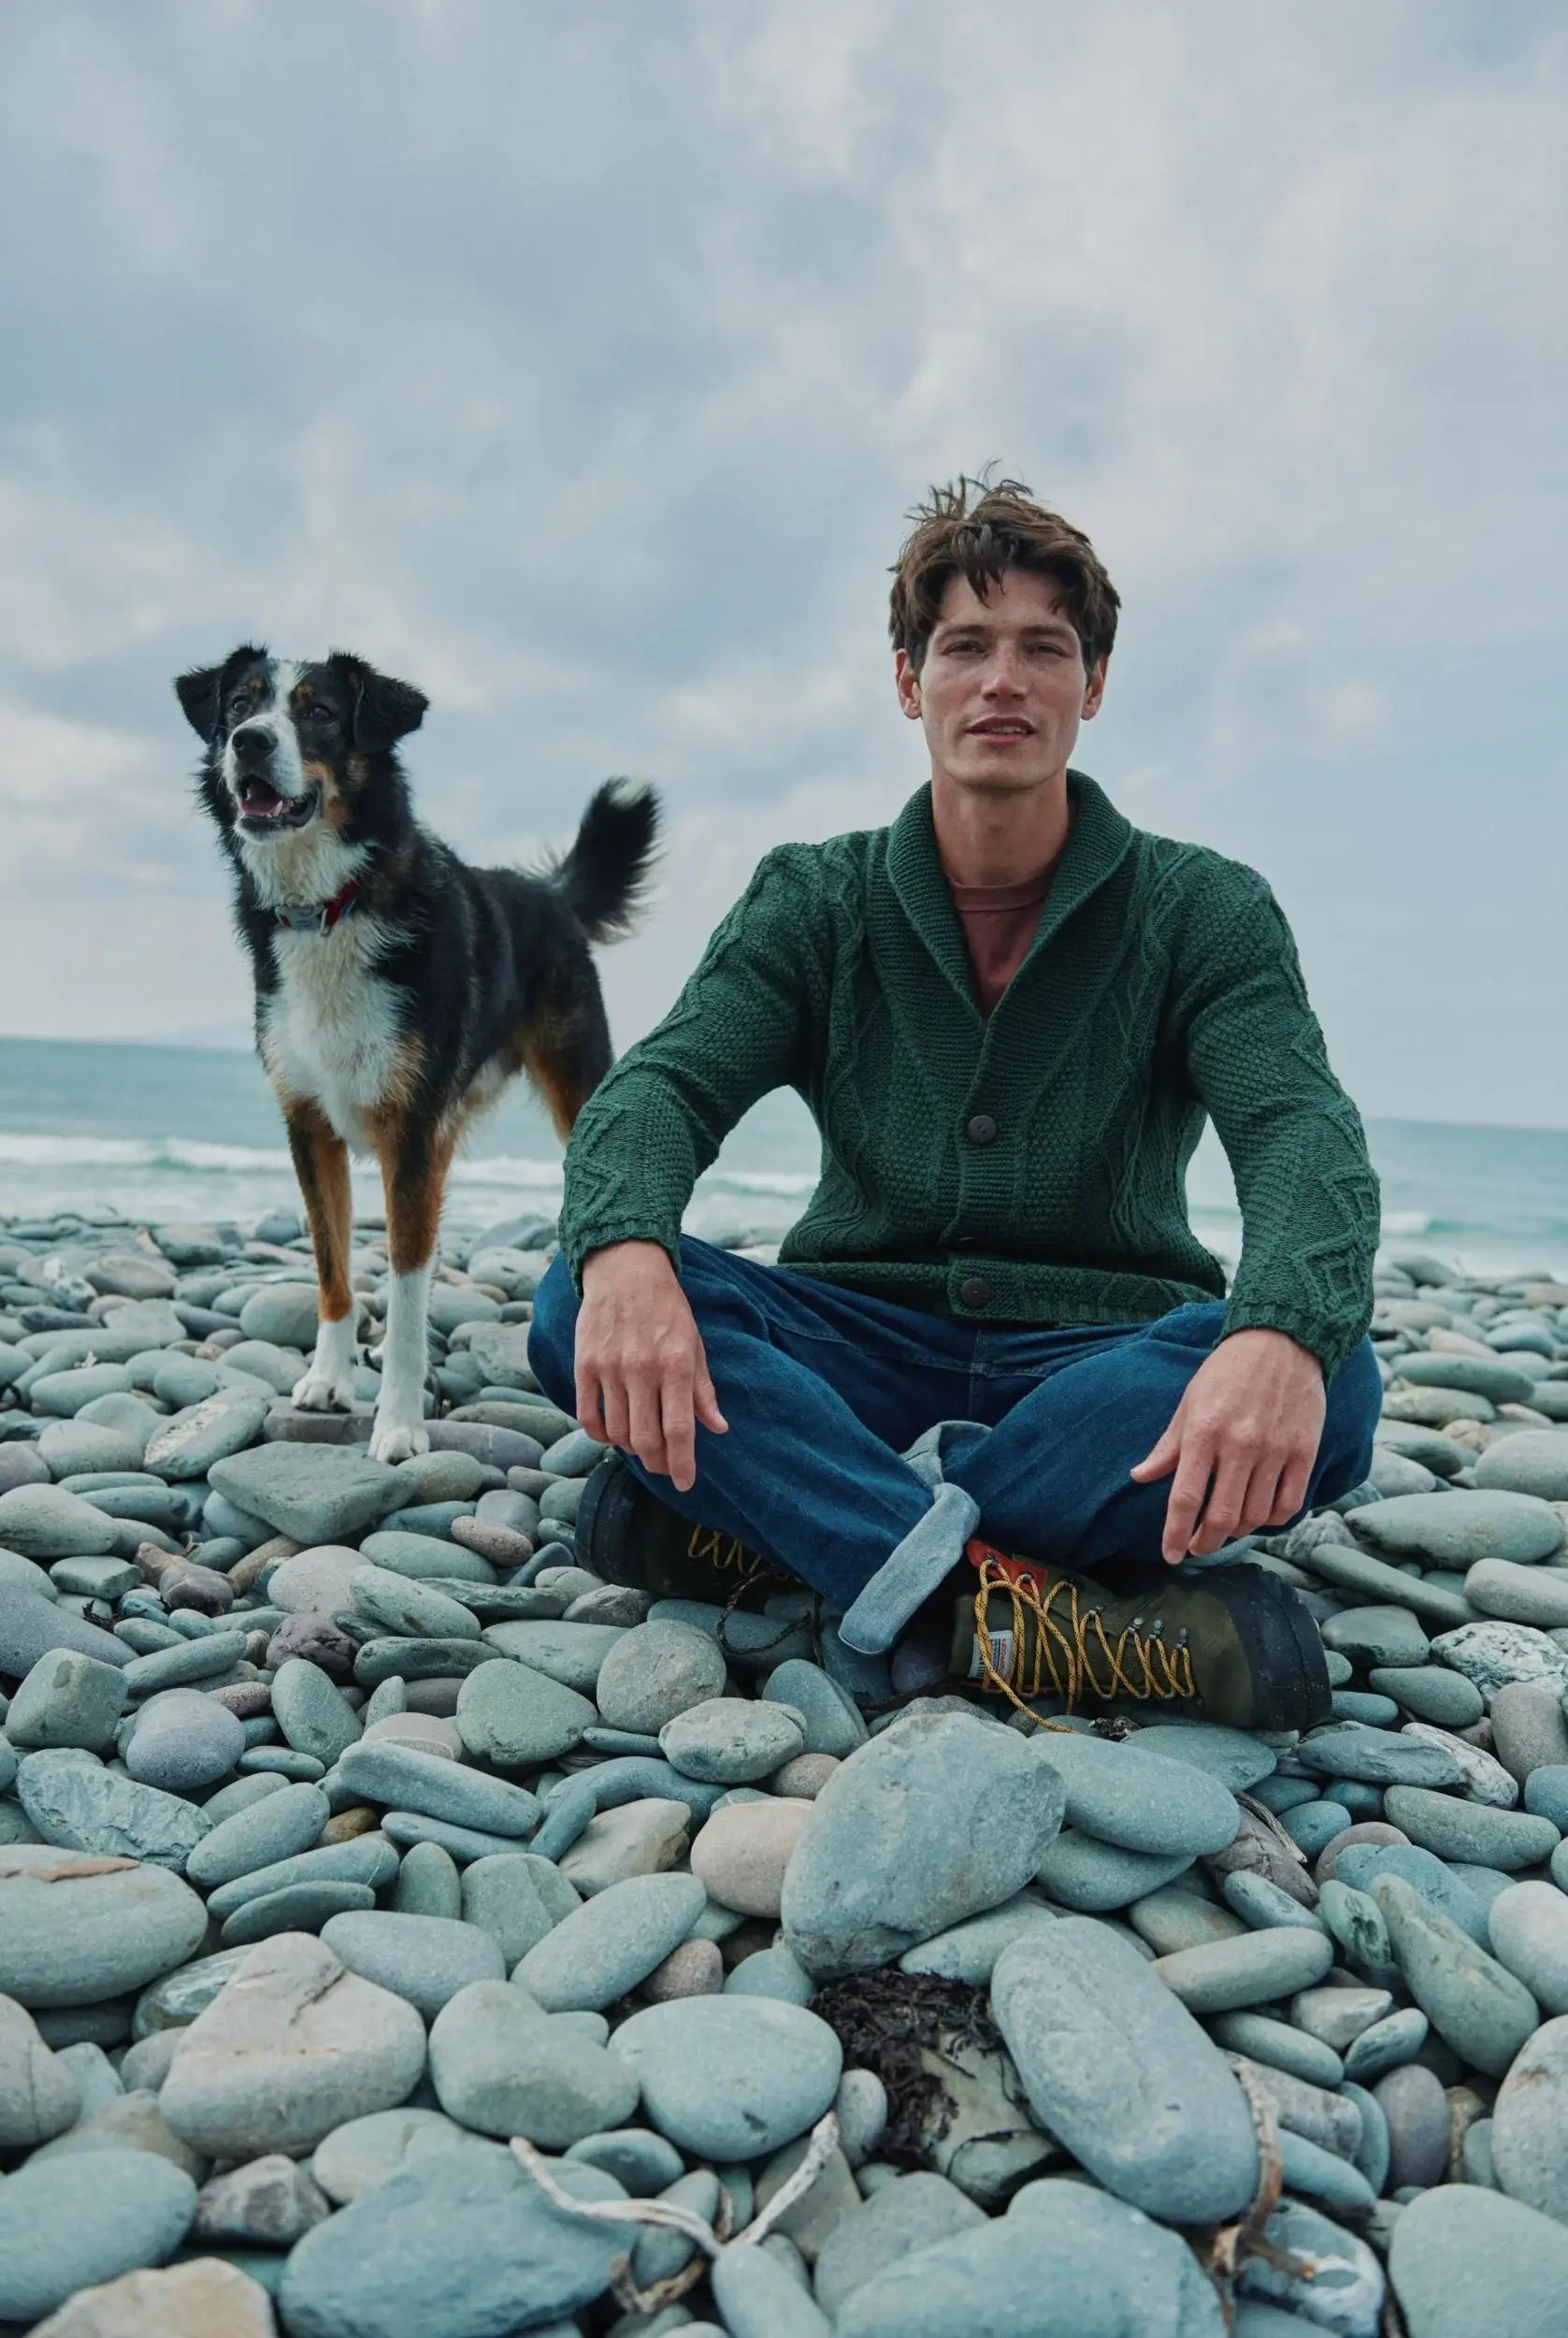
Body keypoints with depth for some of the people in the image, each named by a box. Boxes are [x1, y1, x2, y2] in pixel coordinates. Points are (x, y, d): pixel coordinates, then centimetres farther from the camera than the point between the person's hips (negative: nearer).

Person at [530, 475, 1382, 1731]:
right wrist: (625, 1249, -36)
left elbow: (1301, 1130, -16)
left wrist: (1283, 1334, -40)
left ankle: (765, 1524, -29)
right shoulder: (814, 901, 4)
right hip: (863, 1354, 1)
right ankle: (1004, 1604, -37)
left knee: (1329, 1389, -32)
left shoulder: (1201, 910, 0)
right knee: (586, 1306, -25)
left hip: (1095, 1364, 0)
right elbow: (665, 1081, -11)